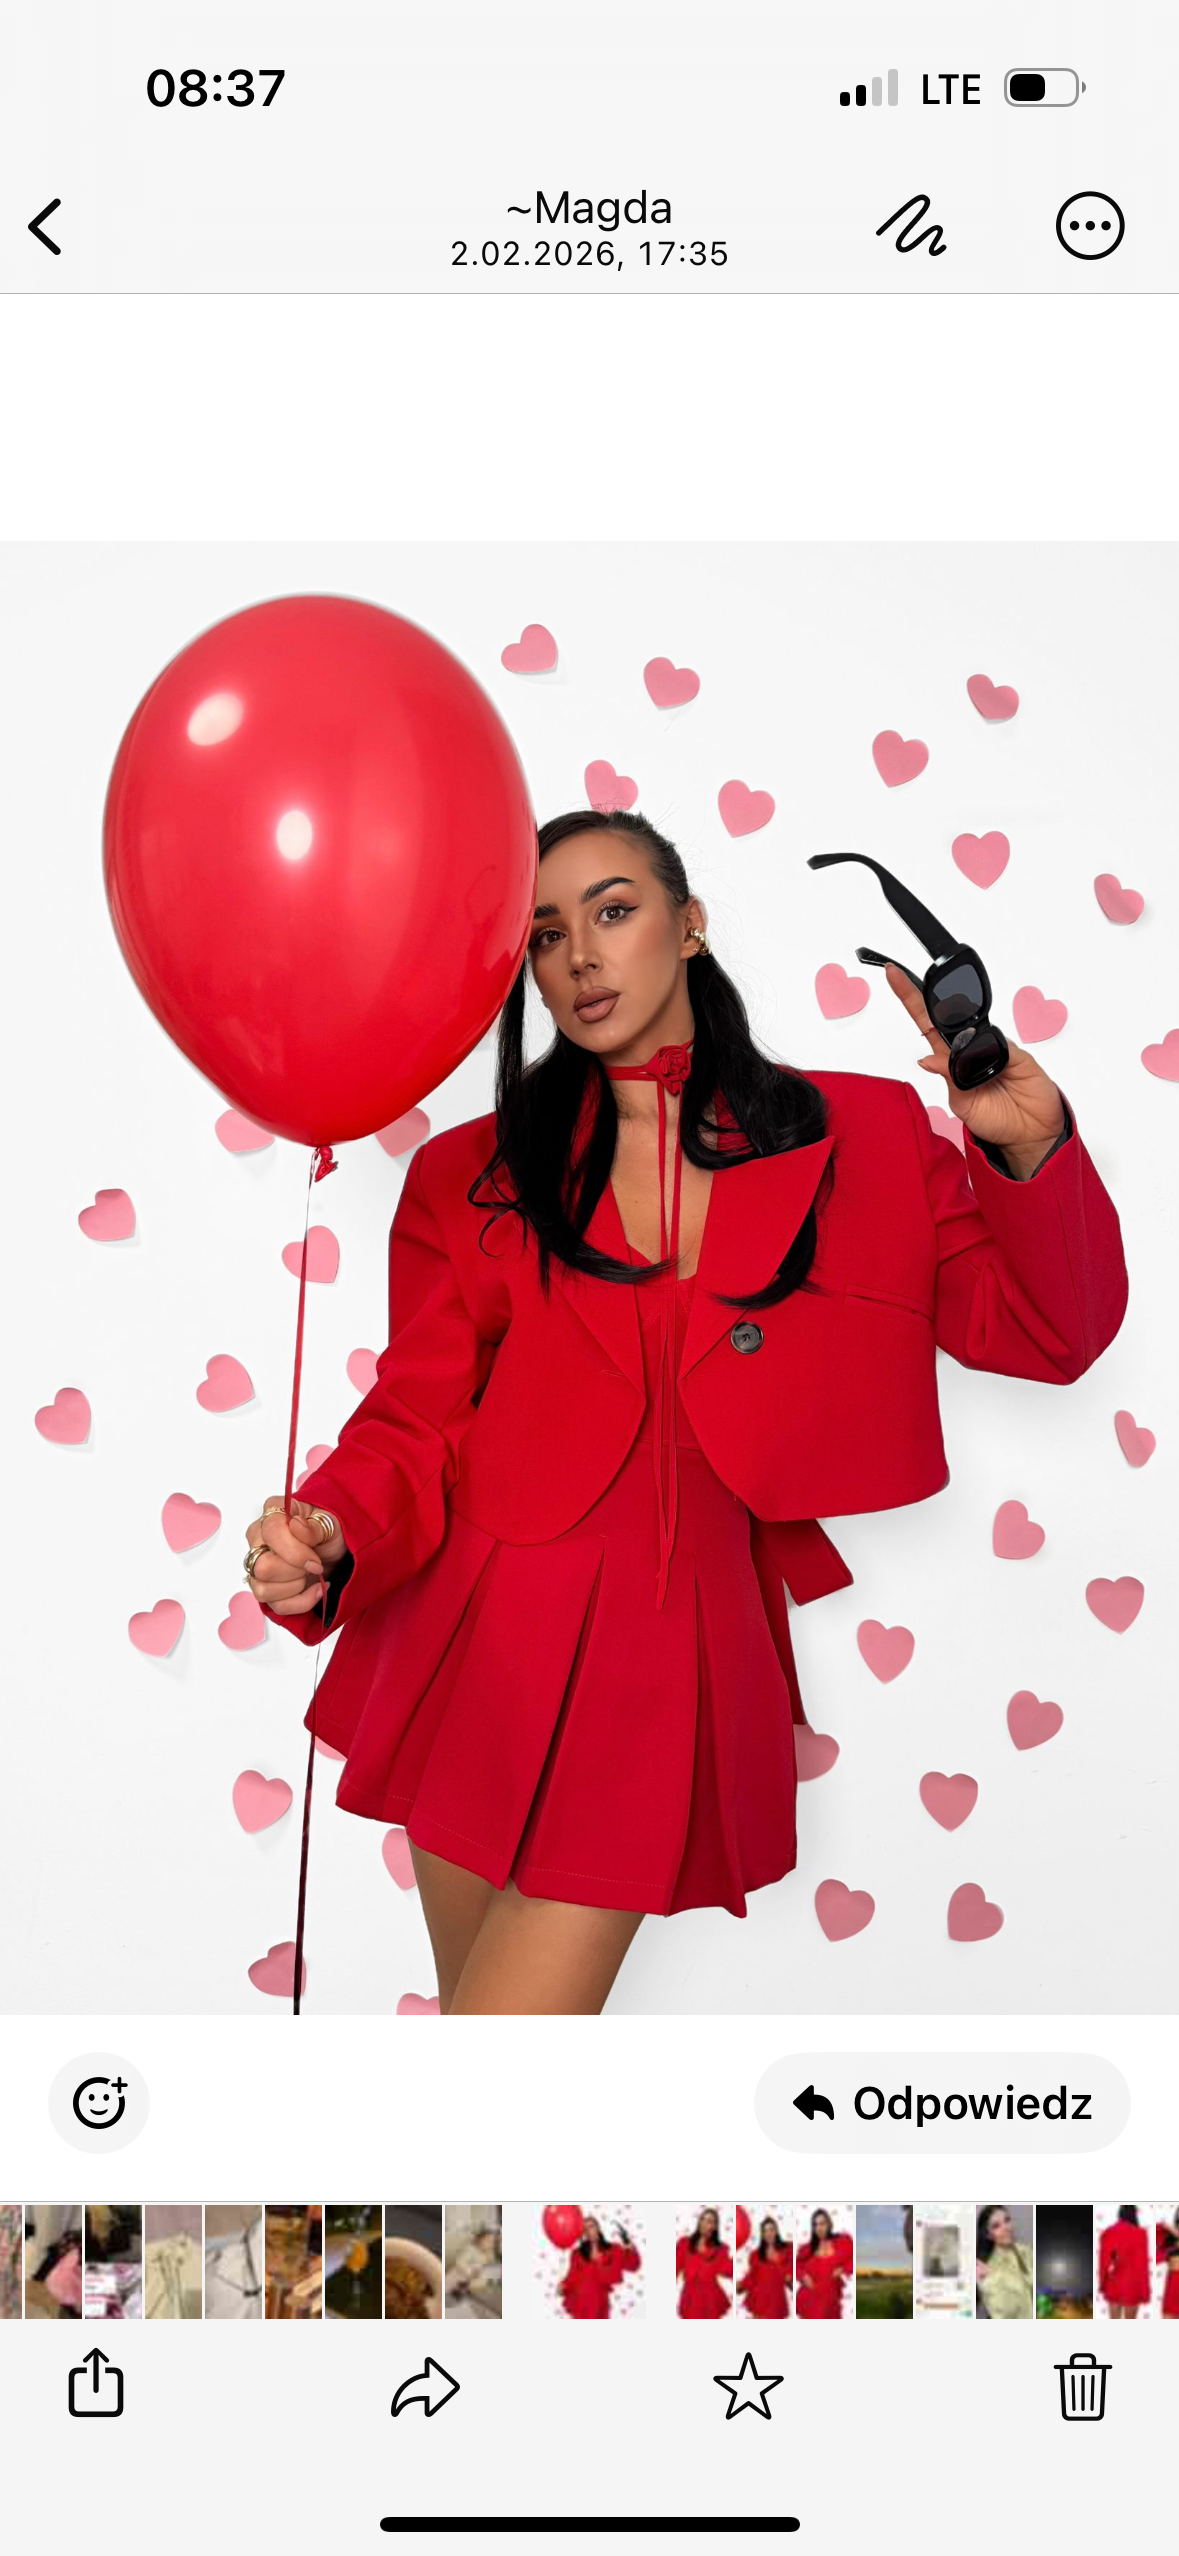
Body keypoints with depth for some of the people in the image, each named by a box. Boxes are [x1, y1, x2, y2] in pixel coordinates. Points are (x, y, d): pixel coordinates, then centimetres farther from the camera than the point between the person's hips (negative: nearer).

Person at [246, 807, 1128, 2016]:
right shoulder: (472, 1174, 5)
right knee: (481, 2012, 16)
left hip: (666, 1658, -1)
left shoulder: (860, 1138, 5)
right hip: (480, 1638, 2)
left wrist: (1030, 1154, -14)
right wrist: (328, 1538, -19)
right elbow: (415, 1419, 1)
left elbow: (1046, 1333, 4)